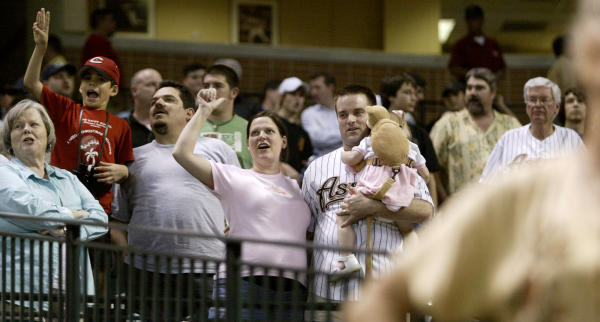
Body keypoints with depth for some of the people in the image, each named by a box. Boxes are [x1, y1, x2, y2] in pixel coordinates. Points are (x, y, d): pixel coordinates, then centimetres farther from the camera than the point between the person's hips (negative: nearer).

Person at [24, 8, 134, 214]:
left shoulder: (120, 126, 11)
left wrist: (121, 171, -6)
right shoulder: (66, 110, 8)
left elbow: (127, 171, 18)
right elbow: (31, 83, 0)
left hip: (99, 205, 1)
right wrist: (41, 46, -9)